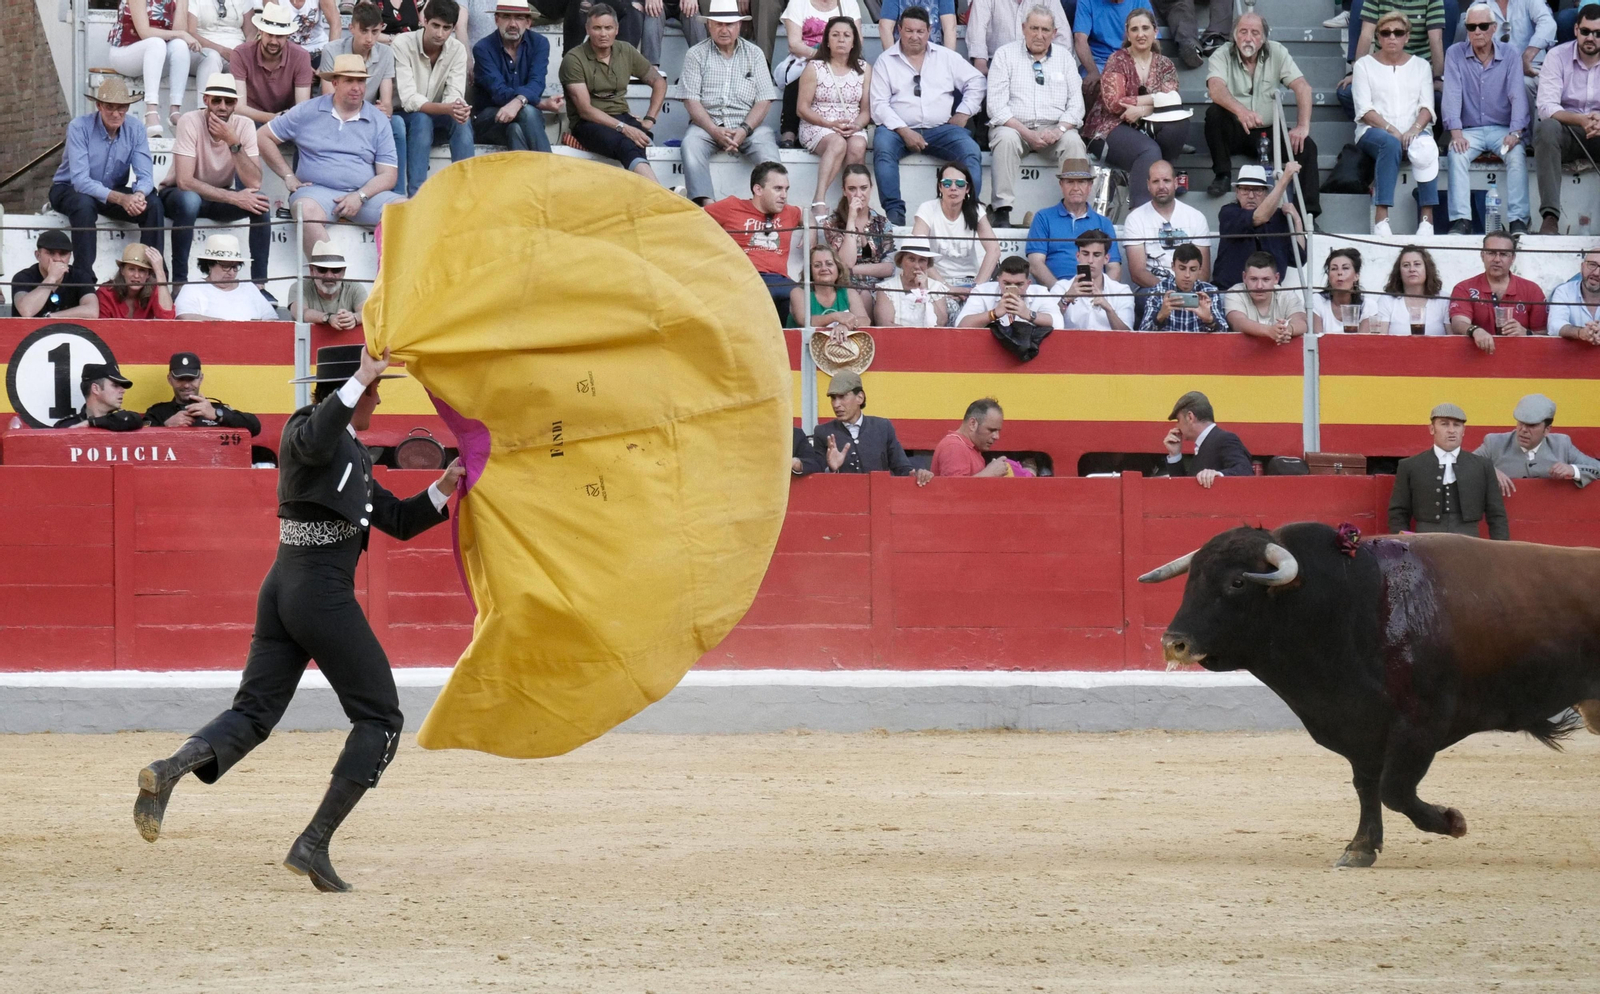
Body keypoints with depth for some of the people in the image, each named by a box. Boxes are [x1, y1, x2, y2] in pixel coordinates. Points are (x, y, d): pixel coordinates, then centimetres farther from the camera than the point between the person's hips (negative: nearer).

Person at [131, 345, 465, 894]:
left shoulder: (353, 453, 21)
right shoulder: (304, 427, -7)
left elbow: (398, 520, 24)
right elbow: (314, 442, -33)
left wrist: (441, 490, 11)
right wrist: (361, 379, -32)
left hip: (282, 589, 9)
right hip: (323, 594, -9)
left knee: (253, 714, 4)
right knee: (380, 718, 1)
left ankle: (169, 770, -23)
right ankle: (314, 845, -6)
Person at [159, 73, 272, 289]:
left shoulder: (244, 126, -13)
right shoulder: (190, 122, -22)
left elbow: (254, 184, -23)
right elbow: (184, 181, -31)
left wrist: (233, 142, -33)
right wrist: (233, 197, -35)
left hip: (220, 197, 4)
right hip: (179, 195, -4)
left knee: (261, 203, -24)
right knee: (190, 200, -38)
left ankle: (259, 284, -17)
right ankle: (180, 283, -29)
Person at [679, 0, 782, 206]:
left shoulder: (753, 54, 11)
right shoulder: (696, 55, 8)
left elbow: (764, 100, 4)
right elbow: (691, 100, -1)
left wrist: (745, 130, -13)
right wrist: (715, 131, -16)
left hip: (747, 123, 1)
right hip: (708, 123, -1)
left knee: (767, 148, -30)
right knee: (691, 144, -32)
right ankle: (706, 204, -42)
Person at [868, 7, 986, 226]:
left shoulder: (945, 57, 14)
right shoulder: (885, 61, 7)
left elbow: (976, 81, 17)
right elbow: (879, 104, -1)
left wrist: (963, 113, 3)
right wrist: (904, 131, -14)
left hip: (940, 128, 2)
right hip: (899, 129, -2)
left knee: (970, 149, -26)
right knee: (882, 145, -34)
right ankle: (894, 212, -35)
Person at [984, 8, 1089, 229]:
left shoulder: (1064, 57, 14)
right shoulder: (1006, 55, 6)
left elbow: (1076, 103, 8)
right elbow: (997, 105, -3)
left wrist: (1059, 129, -13)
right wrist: (1026, 133, -16)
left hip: (1054, 129, 2)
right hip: (1013, 125, -2)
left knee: (1073, 141, -29)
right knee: (1006, 139, -35)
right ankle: (1002, 212, -34)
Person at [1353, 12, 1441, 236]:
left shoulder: (1420, 66, 18)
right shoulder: (1365, 65, 11)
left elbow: (1427, 107, 7)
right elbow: (1365, 110, -1)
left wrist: (1414, 129, -14)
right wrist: (1390, 129, -17)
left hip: (1412, 131, 2)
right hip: (1374, 131, -2)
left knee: (1425, 148, -35)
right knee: (1390, 144, -38)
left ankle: (1427, 218, -36)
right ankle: (1381, 218, -44)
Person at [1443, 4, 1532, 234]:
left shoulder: (1509, 56, 3)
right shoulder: (1455, 54, 3)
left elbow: (1517, 95, -6)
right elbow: (1452, 94, -7)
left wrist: (1515, 132, -22)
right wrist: (1456, 132, -22)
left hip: (1502, 129, 0)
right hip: (1469, 130, 0)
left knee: (1517, 153, -30)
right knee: (1457, 153, -31)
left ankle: (1518, 221, -33)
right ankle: (1461, 220, -38)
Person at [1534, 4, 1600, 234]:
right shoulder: (1557, 57, -4)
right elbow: (1546, 107, -15)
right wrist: (1580, 120, -33)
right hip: (1566, 132, -1)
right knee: (1545, 128, -36)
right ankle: (1550, 217, -43)